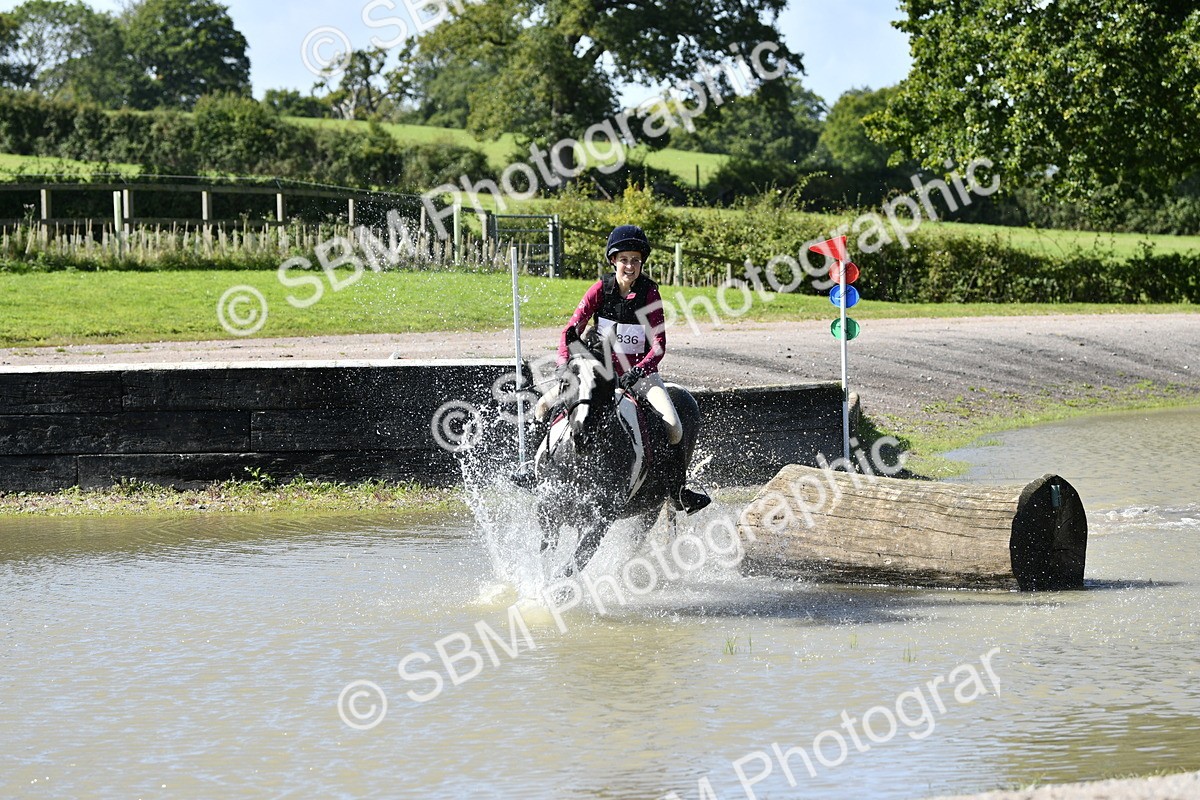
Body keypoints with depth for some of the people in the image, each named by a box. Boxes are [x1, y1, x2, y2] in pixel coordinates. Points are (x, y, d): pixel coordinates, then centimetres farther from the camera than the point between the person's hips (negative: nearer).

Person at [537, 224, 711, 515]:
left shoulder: (649, 294, -9)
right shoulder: (601, 289, -5)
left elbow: (658, 345, -13)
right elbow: (573, 327, -5)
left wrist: (637, 372, -29)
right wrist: (564, 363, -21)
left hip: (640, 372, -2)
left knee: (673, 428, -23)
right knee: (545, 407, -11)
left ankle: (678, 491, -4)